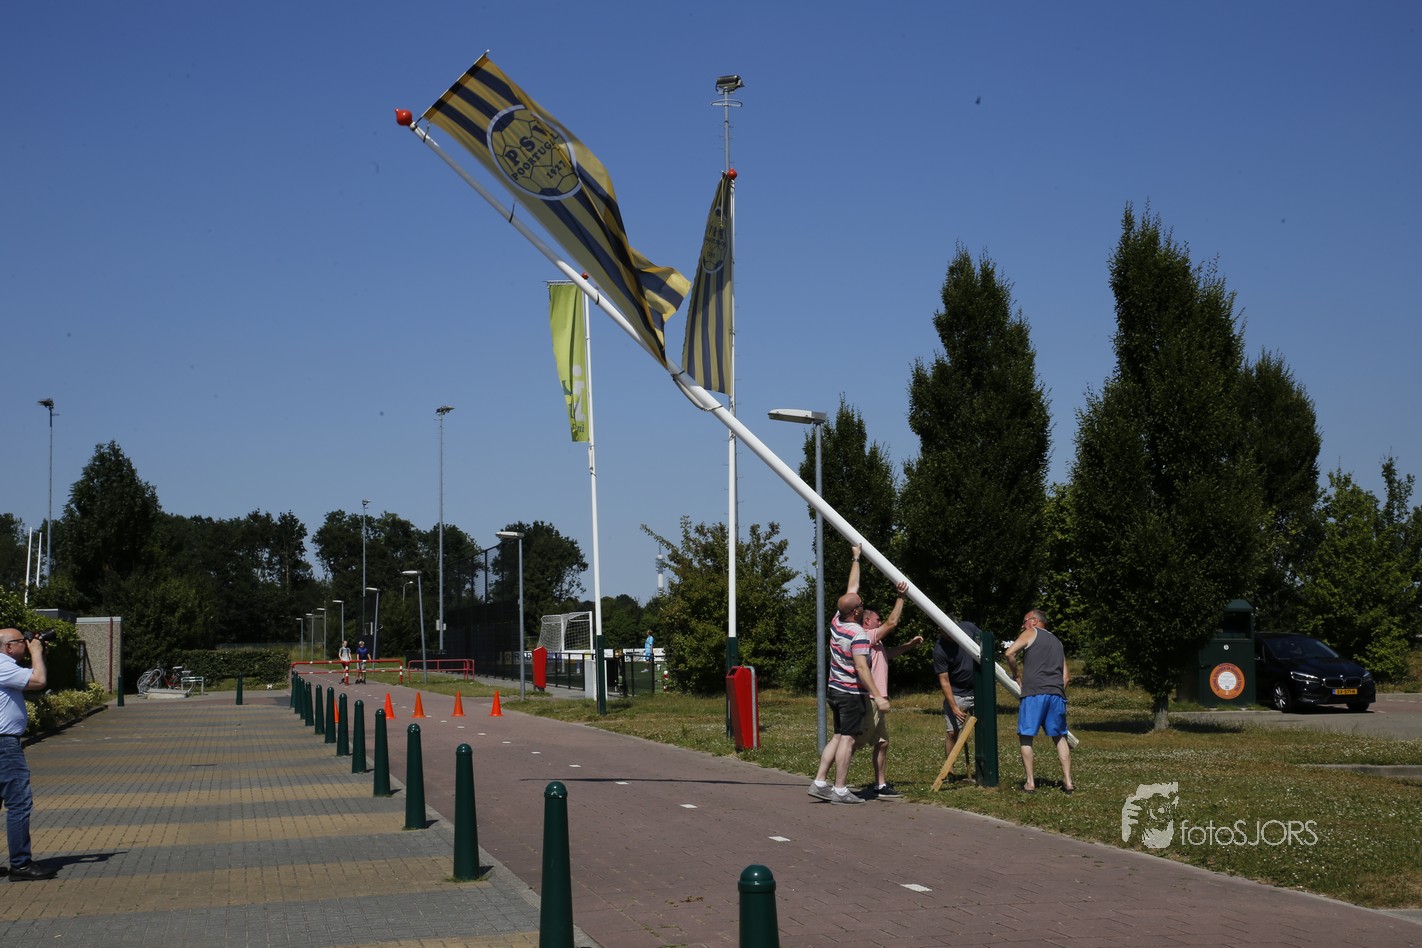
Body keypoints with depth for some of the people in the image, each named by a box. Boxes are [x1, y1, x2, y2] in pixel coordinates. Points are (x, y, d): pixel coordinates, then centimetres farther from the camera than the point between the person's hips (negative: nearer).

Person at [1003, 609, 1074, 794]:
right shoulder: (1057, 642, 27)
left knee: (1026, 737, 3)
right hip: (1057, 694, 5)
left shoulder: (1030, 634, 10)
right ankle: (1068, 781, 6)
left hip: (1034, 693, -5)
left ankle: (1030, 782, -1)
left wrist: (1016, 675, 8)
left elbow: (1009, 653, -5)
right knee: (1059, 737, 13)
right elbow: (1066, 676, 22)